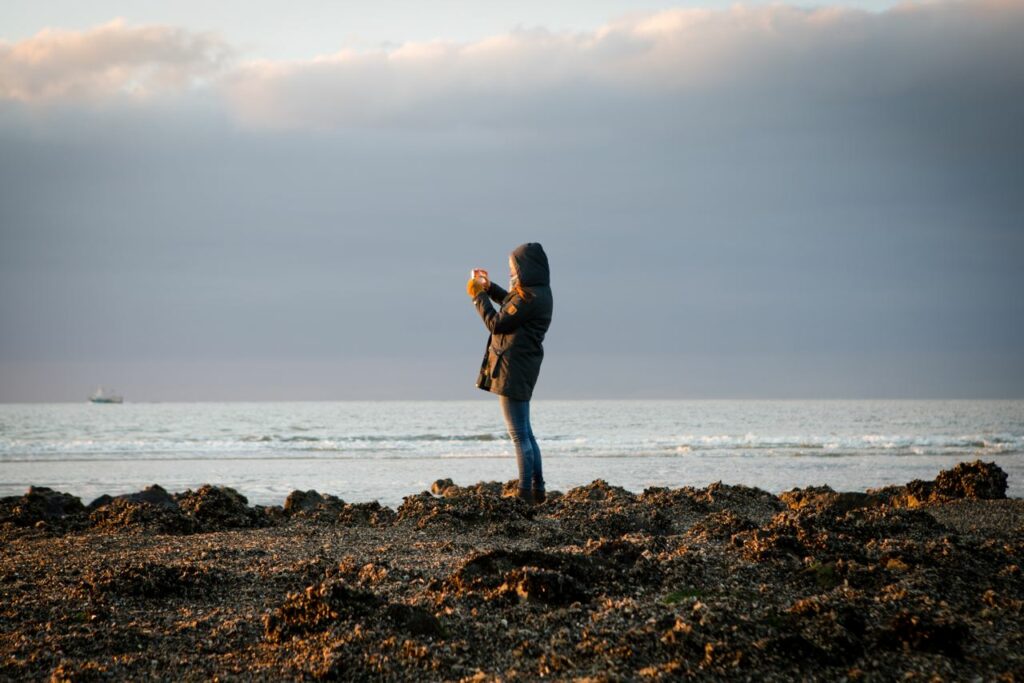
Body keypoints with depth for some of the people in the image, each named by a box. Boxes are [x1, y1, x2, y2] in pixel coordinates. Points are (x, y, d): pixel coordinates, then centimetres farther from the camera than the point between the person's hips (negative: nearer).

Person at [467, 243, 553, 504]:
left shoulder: (530, 297, -19)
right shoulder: (536, 293, 11)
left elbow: (496, 323, -15)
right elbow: (511, 306, 31)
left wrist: (479, 295, -5)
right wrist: (489, 287, 22)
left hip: (514, 368, -10)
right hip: (520, 367, 10)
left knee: (519, 434, -7)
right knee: (524, 432, 16)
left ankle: (525, 492, -5)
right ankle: (537, 489, 20)